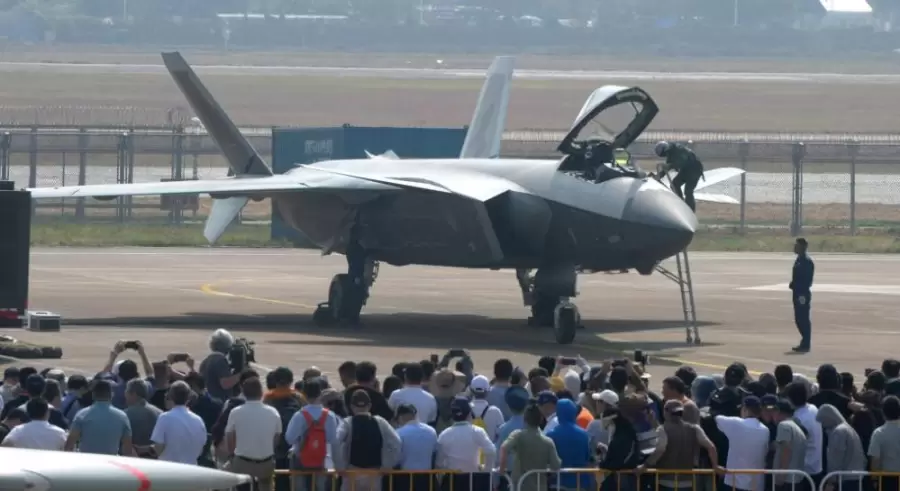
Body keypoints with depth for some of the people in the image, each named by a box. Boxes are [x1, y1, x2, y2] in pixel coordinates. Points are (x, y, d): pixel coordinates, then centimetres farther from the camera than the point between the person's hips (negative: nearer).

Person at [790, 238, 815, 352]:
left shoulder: (807, 262, -15)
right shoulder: (799, 260, 15)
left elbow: (807, 280, -19)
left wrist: (802, 295, -21)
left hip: (803, 294, -10)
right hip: (798, 293, 10)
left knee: (803, 319, -5)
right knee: (799, 319, 14)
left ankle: (806, 345, 0)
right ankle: (805, 343, 22)